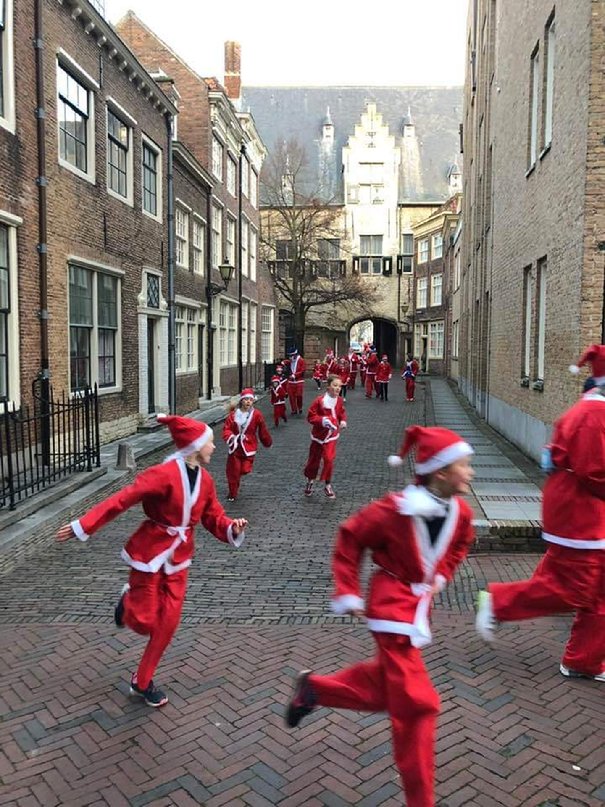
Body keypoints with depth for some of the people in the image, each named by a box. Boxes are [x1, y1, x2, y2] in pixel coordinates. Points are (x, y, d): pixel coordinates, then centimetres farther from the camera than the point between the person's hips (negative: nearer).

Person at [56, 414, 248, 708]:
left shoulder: (205, 479, -2)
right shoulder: (164, 474, -24)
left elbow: (214, 518, 5)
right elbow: (121, 500, -25)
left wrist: (232, 529, -16)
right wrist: (83, 526, -26)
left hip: (178, 558, 6)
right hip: (149, 552, -6)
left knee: (167, 624, 7)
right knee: (144, 623, 3)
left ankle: (142, 683, 26)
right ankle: (128, 602, 38)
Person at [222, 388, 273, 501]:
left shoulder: (256, 414, -6)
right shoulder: (233, 414, -3)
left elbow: (263, 431, 3)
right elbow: (226, 428, -4)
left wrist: (268, 442, 13)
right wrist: (230, 436, -24)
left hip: (248, 447, -1)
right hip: (235, 447, 1)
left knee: (245, 470, -5)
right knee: (233, 471, 2)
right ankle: (232, 494, 19)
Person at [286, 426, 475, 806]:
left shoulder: (460, 512, -6)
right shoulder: (396, 509, -25)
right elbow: (350, 537, -13)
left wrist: (441, 577, 5)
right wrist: (347, 594, -12)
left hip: (419, 605, 8)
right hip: (393, 608, -8)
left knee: (389, 684, 20)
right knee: (416, 703, -3)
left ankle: (314, 688, 38)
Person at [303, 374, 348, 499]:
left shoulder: (339, 400, -6)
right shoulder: (319, 400, -20)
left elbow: (342, 412, 12)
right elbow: (311, 416, -16)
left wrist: (343, 421, -7)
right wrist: (322, 420, -30)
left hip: (332, 435, 2)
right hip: (318, 435, -2)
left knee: (329, 459, -8)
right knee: (314, 460, 11)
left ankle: (328, 485, 10)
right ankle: (310, 481, 36)